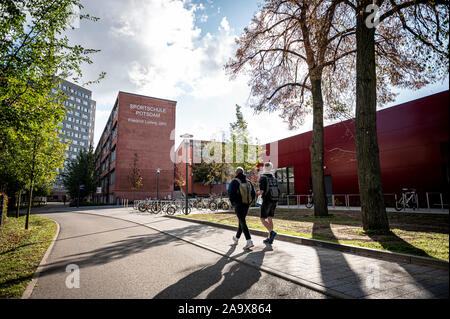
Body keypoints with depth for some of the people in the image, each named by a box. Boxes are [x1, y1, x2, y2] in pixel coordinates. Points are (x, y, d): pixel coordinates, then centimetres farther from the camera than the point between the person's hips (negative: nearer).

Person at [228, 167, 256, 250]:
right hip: (246, 205, 6)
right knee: (241, 221, 19)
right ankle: (236, 238, 37)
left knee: (242, 222, -3)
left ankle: (249, 241, -13)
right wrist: (248, 202, 12)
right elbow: (253, 194, 2)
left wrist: (233, 203, -1)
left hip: (238, 205, -6)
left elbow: (231, 194, -17)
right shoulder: (248, 181, 3)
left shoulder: (234, 182, -11)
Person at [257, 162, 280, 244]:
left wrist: (258, 193, 3)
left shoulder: (262, 178, -10)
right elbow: (277, 191, 11)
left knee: (262, 219, 1)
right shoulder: (274, 178, 11)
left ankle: (272, 232, -19)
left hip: (267, 201, -6)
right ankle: (269, 238, 10)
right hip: (274, 200, 7)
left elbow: (261, 191, -20)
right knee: (270, 219, 12)